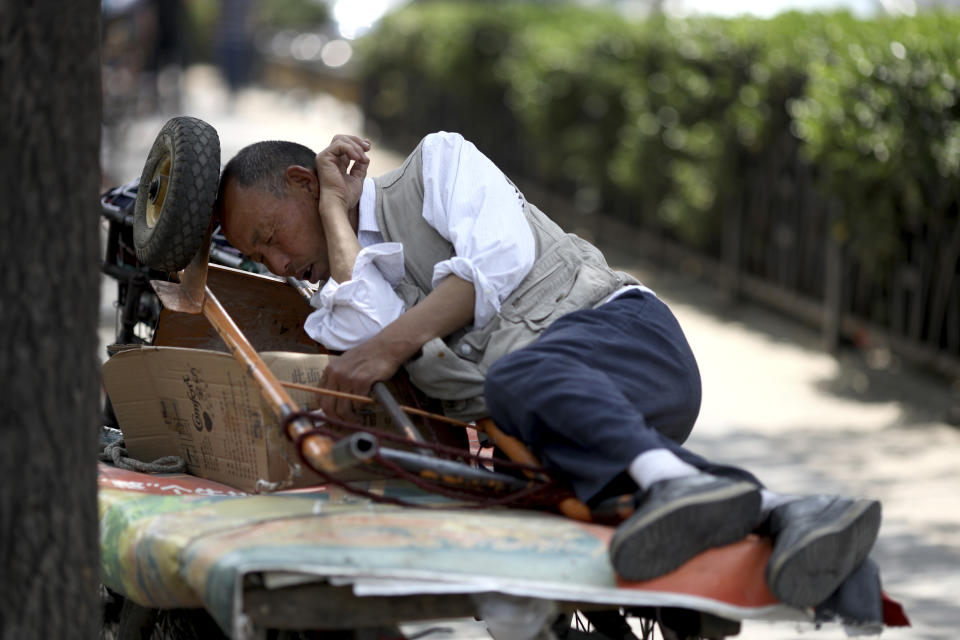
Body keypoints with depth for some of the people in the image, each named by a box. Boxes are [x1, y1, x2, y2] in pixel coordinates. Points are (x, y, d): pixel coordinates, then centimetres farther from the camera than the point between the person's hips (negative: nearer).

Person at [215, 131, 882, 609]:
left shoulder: (436, 161, 16)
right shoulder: (341, 310, 28)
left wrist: (392, 345, -5)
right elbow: (372, 331, 4)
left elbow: (501, 255, -2)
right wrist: (334, 210, 17)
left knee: (518, 377, -36)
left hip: (619, 326, -5)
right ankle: (776, 511, -53)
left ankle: (674, 482, -63)